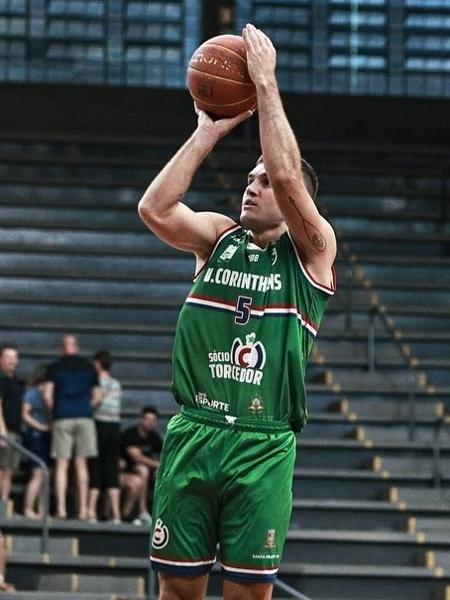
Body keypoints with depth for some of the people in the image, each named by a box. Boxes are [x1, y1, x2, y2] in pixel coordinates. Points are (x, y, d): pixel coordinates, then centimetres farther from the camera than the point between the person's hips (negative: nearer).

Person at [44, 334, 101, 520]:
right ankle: (83, 508, 1)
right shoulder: (88, 367, 7)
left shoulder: (55, 367, 2)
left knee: (61, 465, 1)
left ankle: (61, 507, -6)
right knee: (81, 464, 4)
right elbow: (97, 396, 6)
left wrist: (54, 411, 10)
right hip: (85, 417, 1)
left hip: (62, 419, -1)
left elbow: (47, 395, -5)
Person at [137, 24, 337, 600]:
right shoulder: (218, 237, 12)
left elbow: (288, 176, -16)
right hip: (191, 435, 3)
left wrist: (265, 83, -13)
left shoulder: (311, 249, 2)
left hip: (262, 447, -3)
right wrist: (208, 132, -6)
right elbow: (154, 209, -6)